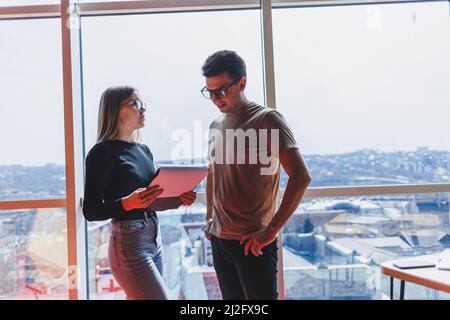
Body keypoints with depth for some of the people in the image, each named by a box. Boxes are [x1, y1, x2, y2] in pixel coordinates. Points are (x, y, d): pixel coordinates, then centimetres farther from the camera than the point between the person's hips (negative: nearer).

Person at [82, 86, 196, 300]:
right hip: (129, 244, -8)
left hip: (154, 239, 8)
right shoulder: (103, 152, -10)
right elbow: (91, 211, -14)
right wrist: (128, 202, -29)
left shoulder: (144, 150, 12)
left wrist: (179, 199, 0)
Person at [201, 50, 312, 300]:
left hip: (252, 241, -6)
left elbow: (300, 177, -16)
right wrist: (209, 218, 15)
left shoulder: (267, 119, -9)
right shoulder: (216, 126, 11)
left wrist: (272, 230, -18)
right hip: (218, 239, 6)